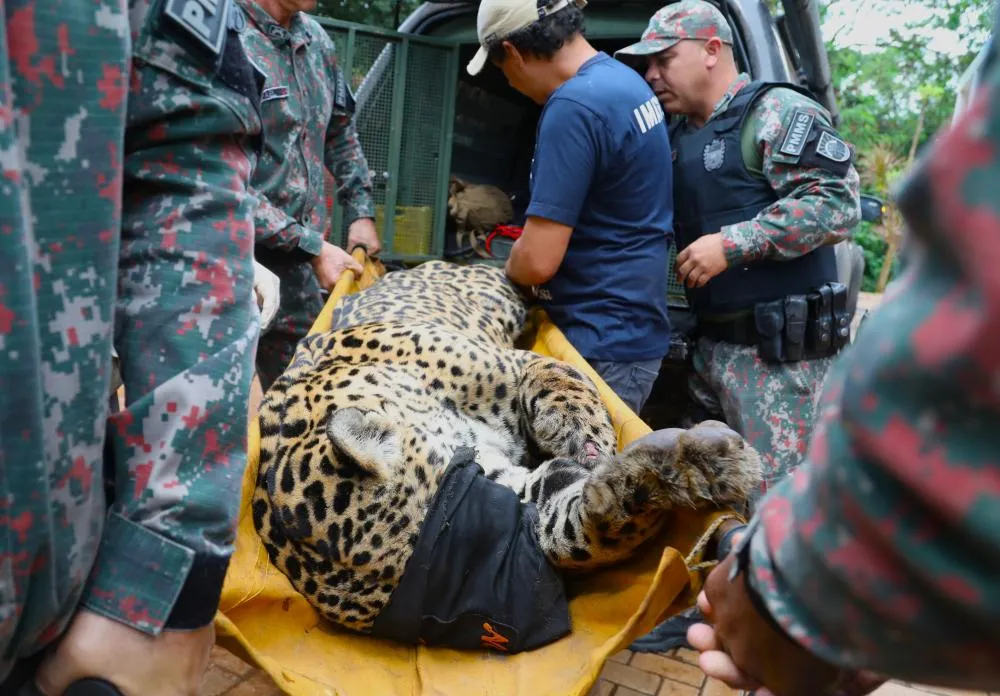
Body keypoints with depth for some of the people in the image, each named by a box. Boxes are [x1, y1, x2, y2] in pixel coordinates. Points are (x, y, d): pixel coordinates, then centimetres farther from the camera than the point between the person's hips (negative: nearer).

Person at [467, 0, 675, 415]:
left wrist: (511, 266, -1)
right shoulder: (625, 81, 10)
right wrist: (531, 242, 16)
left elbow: (536, 261, -23)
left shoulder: (574, 105, -21)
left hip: (602, 342, -9)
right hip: (631, 328, 10)